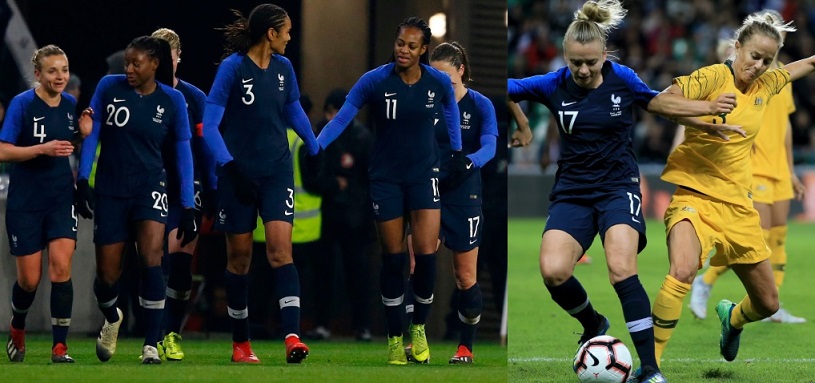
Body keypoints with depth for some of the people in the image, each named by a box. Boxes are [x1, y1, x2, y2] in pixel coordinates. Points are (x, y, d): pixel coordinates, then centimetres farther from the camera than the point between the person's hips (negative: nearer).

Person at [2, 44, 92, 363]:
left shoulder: (71, 105, 3)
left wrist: (84, 134, -4)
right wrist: (44, 149, -25)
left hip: (61, 198, 3)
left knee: (61, 267, -12)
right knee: (30, 279, 2)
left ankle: (60, 347, -8)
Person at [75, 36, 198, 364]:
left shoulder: (172, 100, -3)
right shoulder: (109, 87, -2)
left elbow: (183, 153, 3)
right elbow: (91, 134, 3)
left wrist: (188, 207, 0)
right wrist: (82, 181, -6)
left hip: (150, 188, -1)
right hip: (110, 190, 1)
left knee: (151, 259, -22)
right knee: (107, 275, 4)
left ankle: (151, 346, -18)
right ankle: (111, 319, 39)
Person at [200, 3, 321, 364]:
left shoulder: (283, 67, 4)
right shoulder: (233, 67, -11)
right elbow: (209, 124, -13)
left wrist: (314, 149, 29)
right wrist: (229, 166, -22)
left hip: (276, 171, 3)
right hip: (239, 172, -3)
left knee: (280, 248, -12)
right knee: (239, 256, 5)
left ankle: (292, 337, -22)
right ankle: (240, 343, 17)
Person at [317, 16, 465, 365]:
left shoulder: (439, 82, -8)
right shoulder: (375, 81, -16)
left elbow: (450, 112, 13)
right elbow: (342, 117, -17)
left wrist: (457, 151, 19)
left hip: (424, 174, 1)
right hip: (386, 177, -1)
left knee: (426, 254, -10)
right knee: (393, 258, 4)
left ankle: (419, 328, 15)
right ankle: (395, 338, 17)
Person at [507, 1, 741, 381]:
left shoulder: (622, 79, -4)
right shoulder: (554, 85, -5)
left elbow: (658, 102, 15)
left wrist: (708, 107, 12)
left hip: (618, 188, -1)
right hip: (572, 192, 1)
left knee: (621, 268, -25)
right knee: (553, 271, -21)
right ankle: (593, 325, 12)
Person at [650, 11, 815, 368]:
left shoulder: (764, 85, 7)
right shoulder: (715, 77, -11)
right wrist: (701, 112, -32)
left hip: (738, 205, 6)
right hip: (695, 196, -6)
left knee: (768, 303, 13)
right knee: (682, 271, -36)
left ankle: (732, 318, 50)